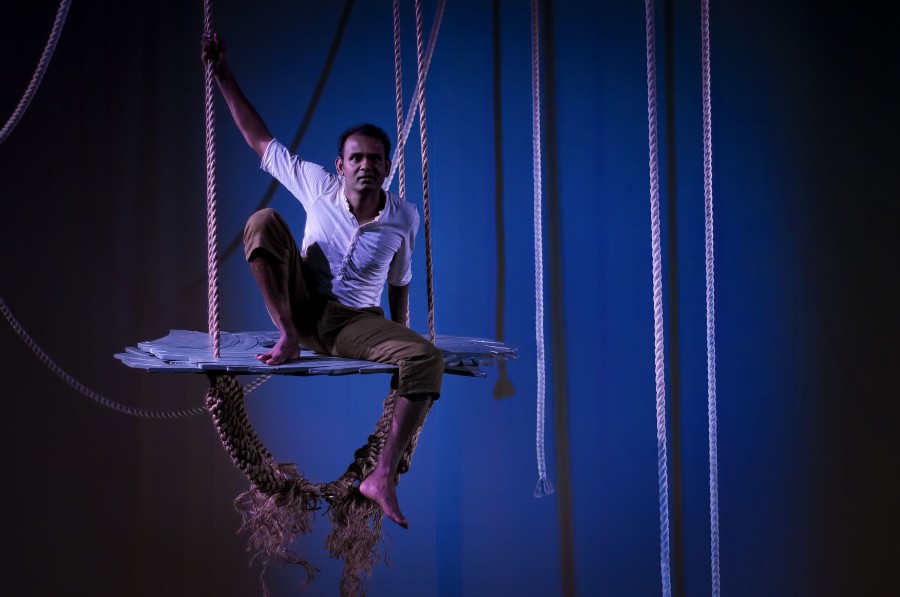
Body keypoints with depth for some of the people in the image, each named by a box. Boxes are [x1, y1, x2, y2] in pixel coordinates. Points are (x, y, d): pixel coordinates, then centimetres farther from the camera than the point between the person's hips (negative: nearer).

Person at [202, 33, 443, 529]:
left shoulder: (404, 218, -3)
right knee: (263, 221, -22)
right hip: (303, 309, 0)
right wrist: (224, 76, -3)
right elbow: (261, 141, 1)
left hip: (357, 324, 0)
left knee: (427, 359, -30)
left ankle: (382, 479, -30)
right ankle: (288, 339, -20)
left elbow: (399, 282, 10)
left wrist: (398, 341, 14)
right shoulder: (318, 186, -6)